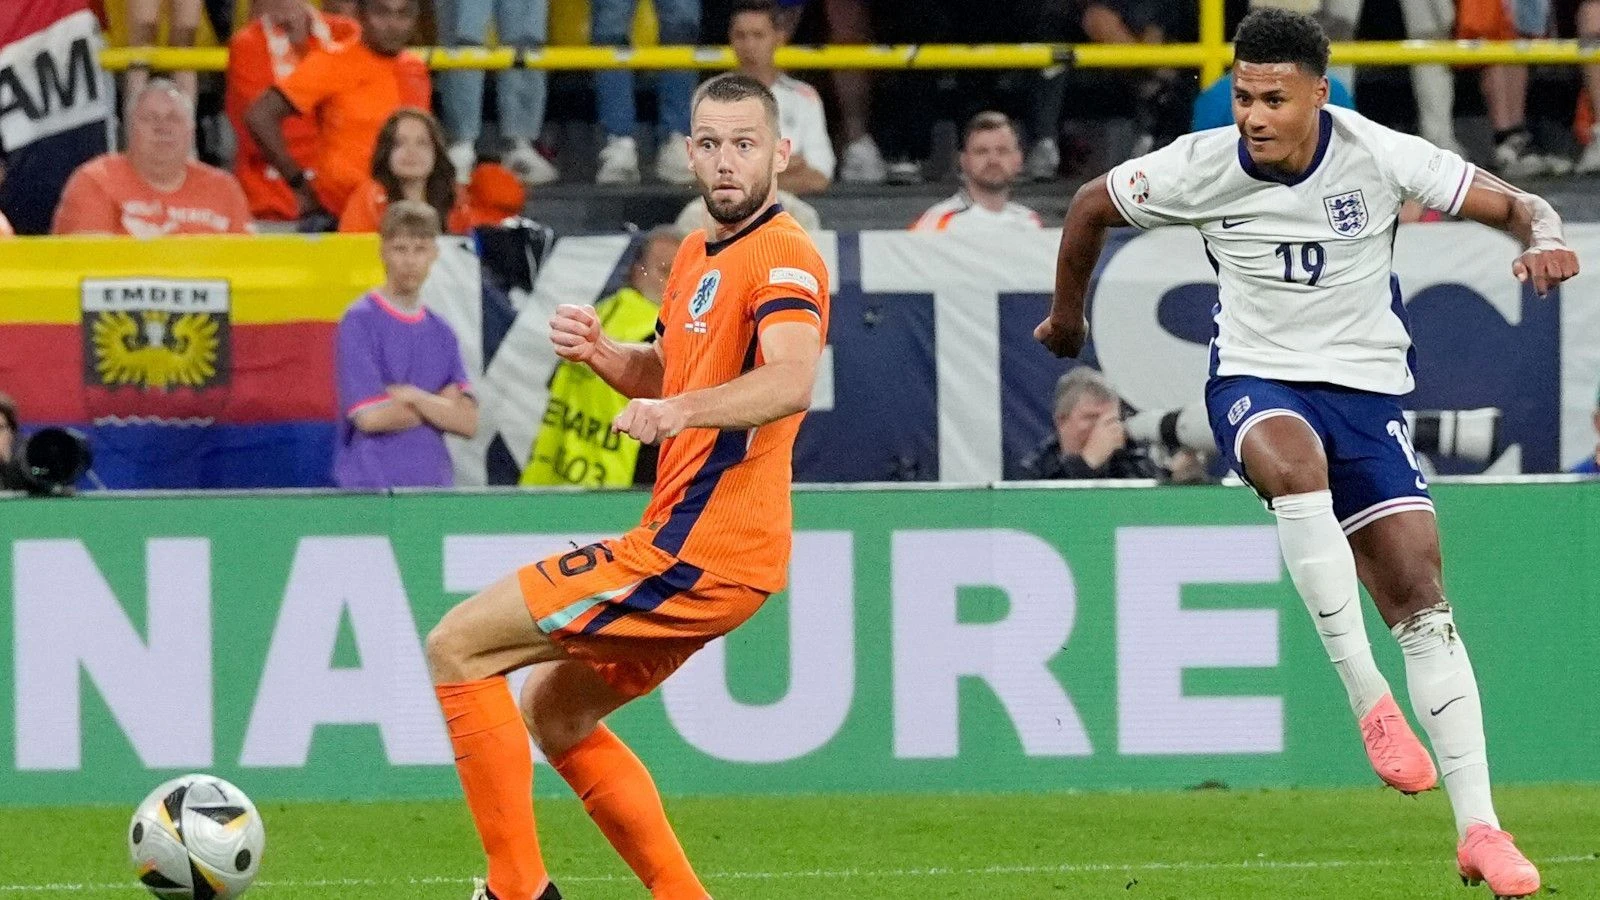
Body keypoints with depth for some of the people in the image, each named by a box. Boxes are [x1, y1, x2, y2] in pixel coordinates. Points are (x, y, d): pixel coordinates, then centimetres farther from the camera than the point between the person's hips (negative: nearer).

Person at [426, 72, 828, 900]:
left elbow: (791, 382, -33)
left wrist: (680, 410, -49)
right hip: (706, 552, 10)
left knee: (457, 647, -8)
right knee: (553, 713, 24)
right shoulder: (697, 256, 15)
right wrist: (600, 352, 8)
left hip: (694, 551, -10)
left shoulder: (784, 259, -14)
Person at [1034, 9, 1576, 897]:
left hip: (1366, 387, 1)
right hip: (1254, 380, -1)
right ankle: (1368, 697, -33)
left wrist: (1544, 236, -29)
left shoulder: (1377, 157, -12)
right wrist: (1067, 314, 21)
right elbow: (1091, 207, 8)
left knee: (1420, 597, -8)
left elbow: (1513, 205, -6)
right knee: (1293, 460, -39)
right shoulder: (1202, 168, -11)